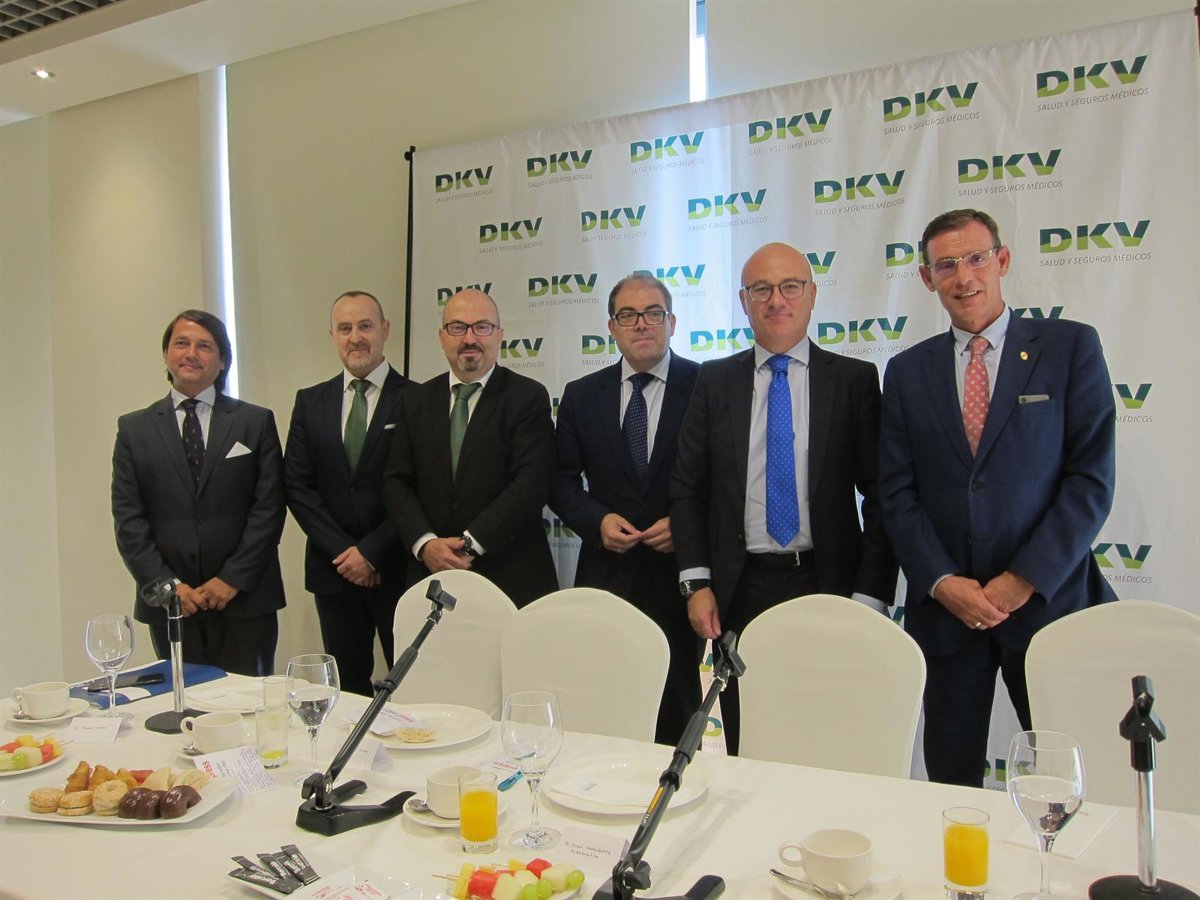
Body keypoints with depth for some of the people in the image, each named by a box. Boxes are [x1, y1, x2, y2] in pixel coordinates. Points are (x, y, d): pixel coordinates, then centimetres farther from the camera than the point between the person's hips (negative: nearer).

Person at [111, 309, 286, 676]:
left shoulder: (256, 422, 4)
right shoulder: (134, 428, 8)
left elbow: (269, 508, -1)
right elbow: (128, 519, 3)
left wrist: (234, 579, -9)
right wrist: (166, 585, -7)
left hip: (245, 601, -1)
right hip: (169, 606, 1)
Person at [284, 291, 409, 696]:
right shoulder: (310, 402, 9)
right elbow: (296, 485, 4)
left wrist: (372, 551, -11)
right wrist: (341, 550, -6)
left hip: (397, 570, -3)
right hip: (333, 570, 3)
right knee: (347, 685, 12)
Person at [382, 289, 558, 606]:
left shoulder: (529, 397, -5)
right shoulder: (416, 400, 8)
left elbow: (530, 484, -14)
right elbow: (397, 482, 4)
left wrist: (470, 543, -18)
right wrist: (425, 543, -12)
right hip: (432, 573, 3)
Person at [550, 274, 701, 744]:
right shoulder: (581, 395, 8)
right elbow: (562, 479, 10)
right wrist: (597, 520, -7)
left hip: (677, 571, -2)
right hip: (606, 574, 2)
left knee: (676, 713, 8)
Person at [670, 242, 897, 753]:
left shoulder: (855, 380, 2)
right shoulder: (715, 381, 7)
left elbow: (880, 496, 0)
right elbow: (686, 488, 6)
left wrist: (869, 596, -6)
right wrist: (696, 583, -2)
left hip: (828, 589, -1)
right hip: (738, 591, 2)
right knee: (741, 749, 10)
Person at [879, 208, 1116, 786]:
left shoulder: (1070, 346, 2)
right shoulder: (908, 371, 8)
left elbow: (1091, 478, -5)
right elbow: (897, 493, 4)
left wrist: (1025, 579, -11)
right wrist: (942, 582, -8)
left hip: (1048, 599, -2)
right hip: (945, 608, 2)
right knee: (951, 780, 10)